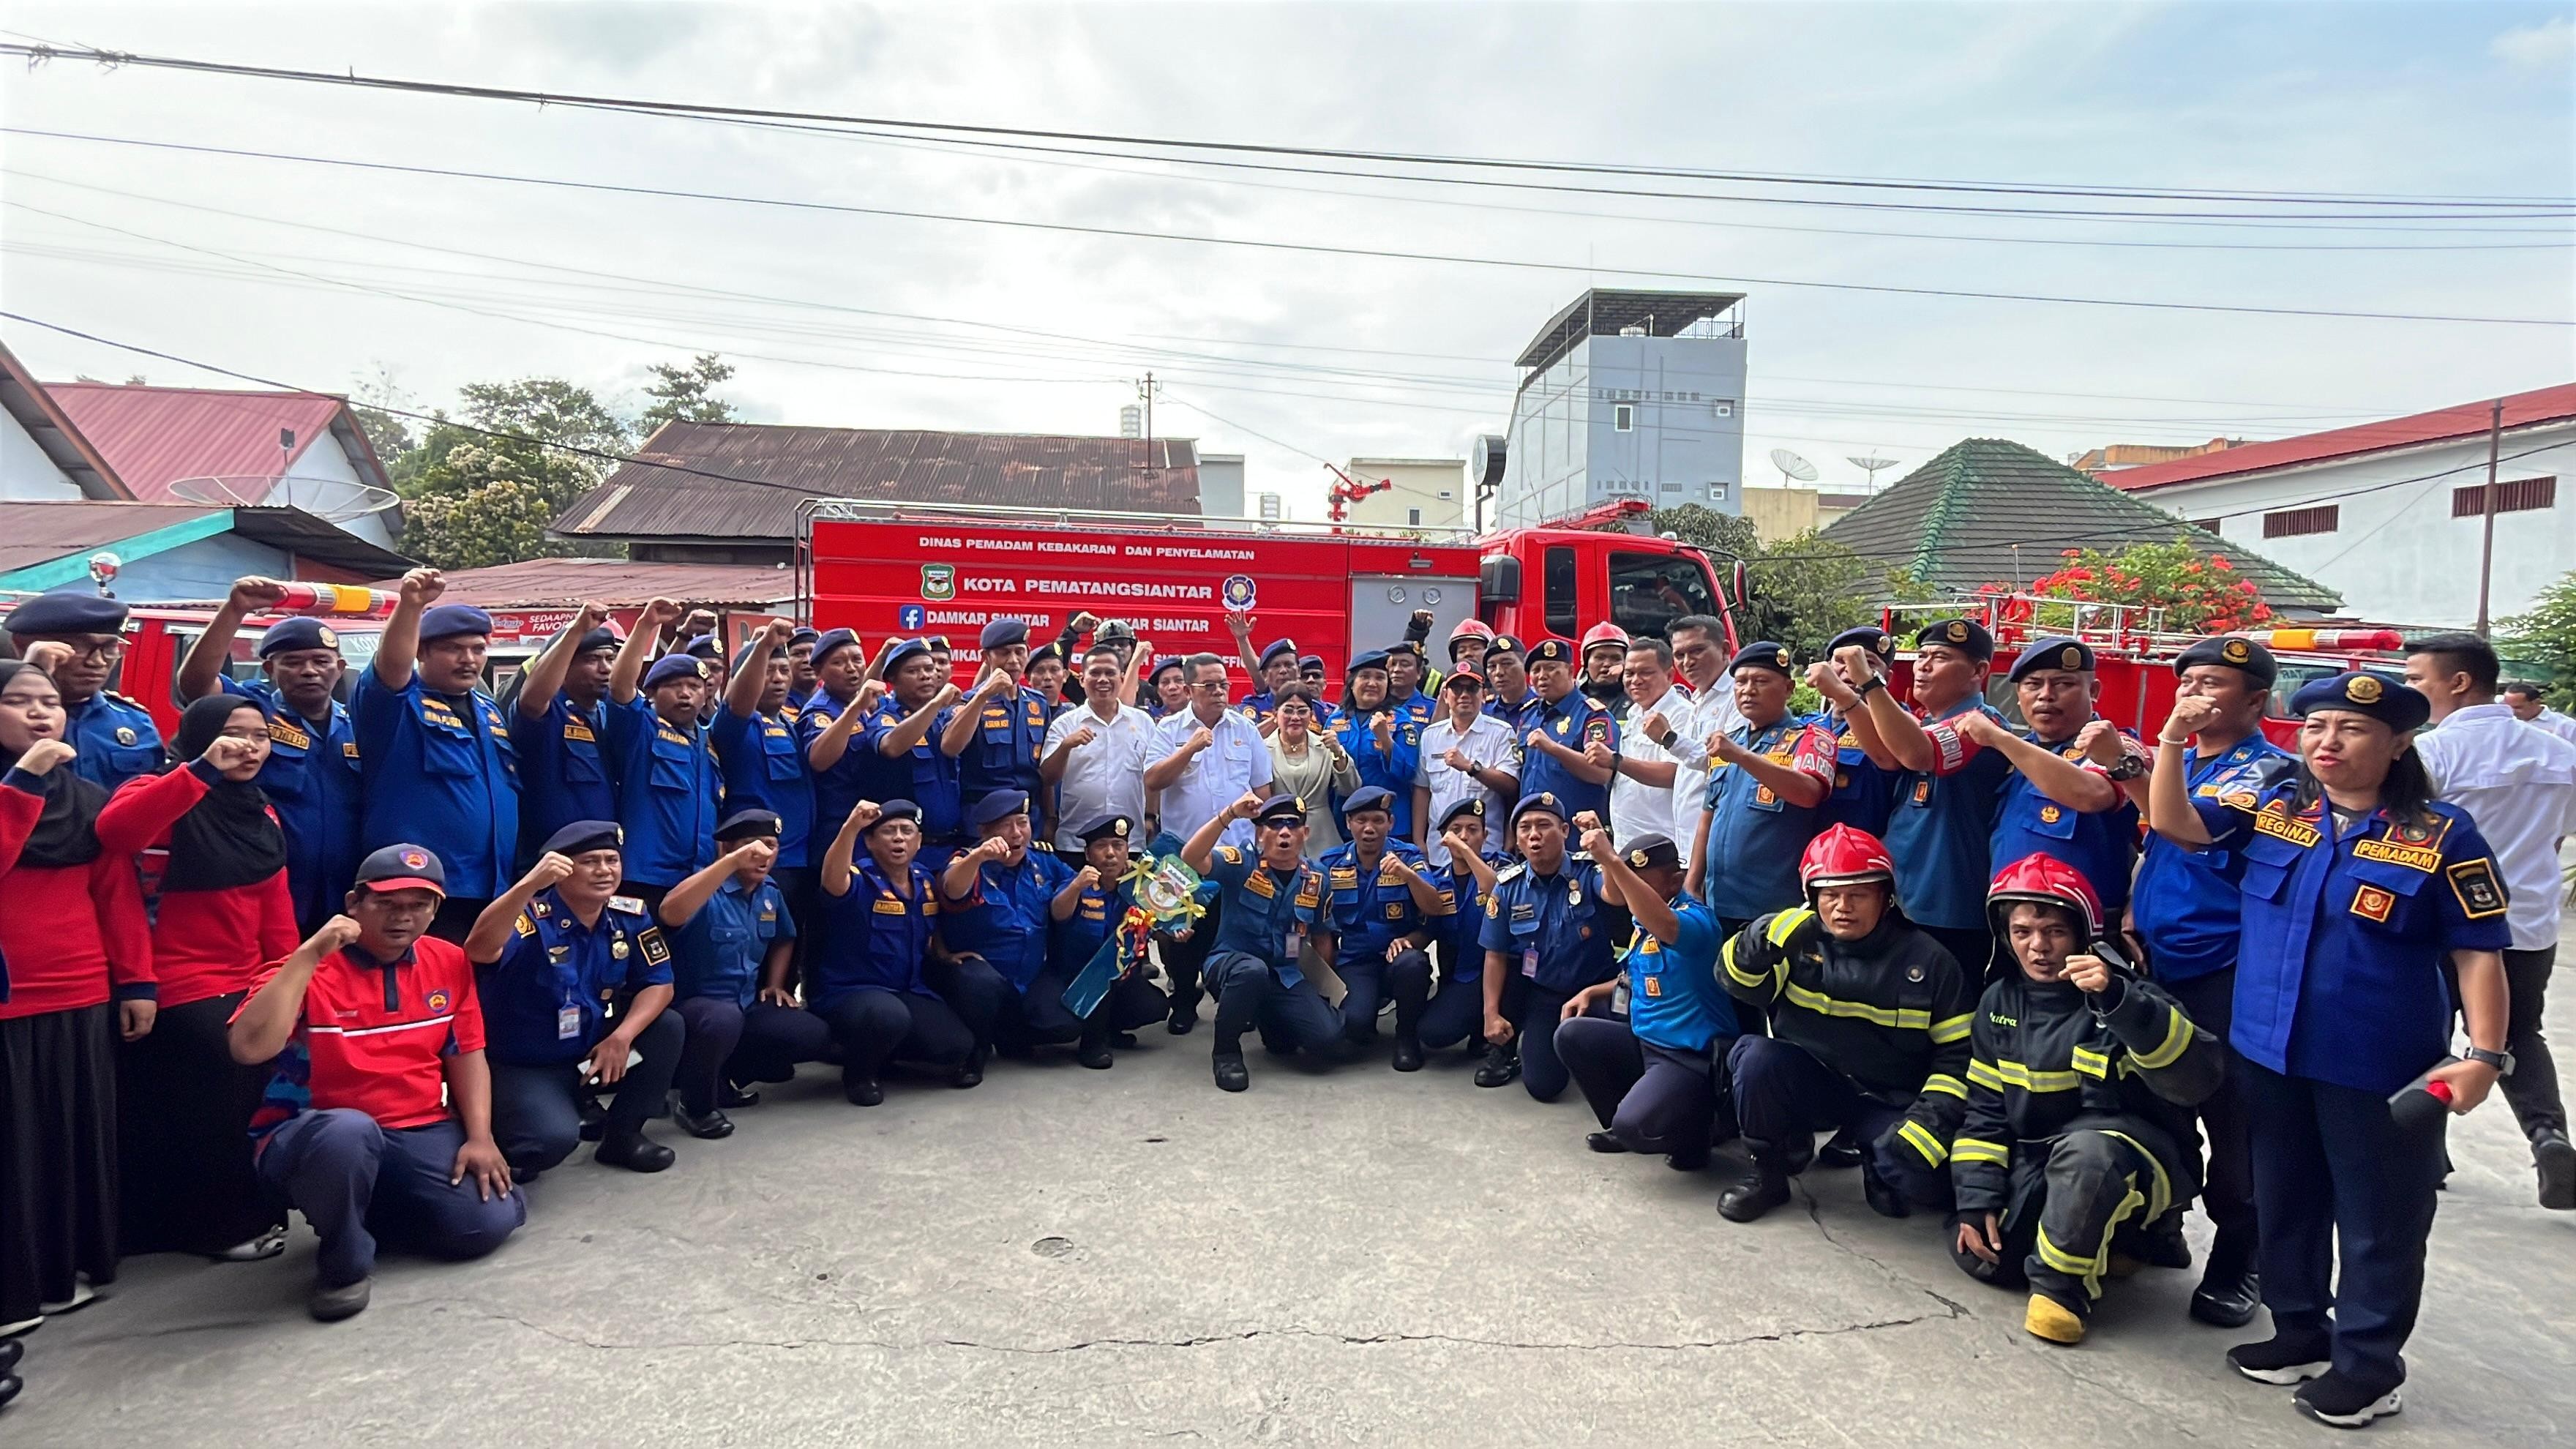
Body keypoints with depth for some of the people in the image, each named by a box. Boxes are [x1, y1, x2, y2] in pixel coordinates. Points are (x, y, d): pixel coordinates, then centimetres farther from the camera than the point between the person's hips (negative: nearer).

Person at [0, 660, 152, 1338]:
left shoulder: (89, 797, 9)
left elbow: (118, 892, 8)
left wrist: (136, 981, 3)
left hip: (80, 999, 4)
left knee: (77, 1134, 11)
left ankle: (67, 1267, 24)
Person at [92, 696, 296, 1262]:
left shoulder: (262, 813, 10)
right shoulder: (167, 797, -11)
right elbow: (114, 833, -35)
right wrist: (202, 771, -38)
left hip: (249, 986, 7)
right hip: (183, 991, -7)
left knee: (263, 1097, 12)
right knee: (216, 1109, 0)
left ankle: (253, 1210, 30)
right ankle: (230, 1224, 18)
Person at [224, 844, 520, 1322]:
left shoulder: (449, 963, 5)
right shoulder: (308, 970, -9)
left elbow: (466, 1056, 8)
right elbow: (249, 1048, -27)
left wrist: (479, 1138, -4)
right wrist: (309, 954, -25)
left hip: (422, 1135, 5)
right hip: (313, 1136, -5)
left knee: (487, 1221, -15)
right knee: (350, 1132, -41)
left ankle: (372, 1210, 17)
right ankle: (346, 1260, -12)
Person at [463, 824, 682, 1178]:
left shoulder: (630, 917, -4)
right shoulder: (531, 917, -21)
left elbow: (659, 984, -2)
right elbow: (479, 950, -42)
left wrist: (622, 1036, -19)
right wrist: (528, 884, -53)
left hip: (594, 1049, 6)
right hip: (522, 1067, -6)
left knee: (668, 1026, -14)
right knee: (555, 1137, -31)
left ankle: (622, 1135, 4)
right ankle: (494, 1150, 6)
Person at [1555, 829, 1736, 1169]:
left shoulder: (1695, 917, -20)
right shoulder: (1643, 919, 7)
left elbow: (1664, 925, -46)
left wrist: (1611, 861, -52)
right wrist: (1593, 992, 6)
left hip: (1693, 1057, -9)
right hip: (1644, 1043, 9)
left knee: (1635, 1128, -27)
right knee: (1571, 1034, -2)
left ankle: (1700, 1126, 7)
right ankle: (1622, 1126, 13)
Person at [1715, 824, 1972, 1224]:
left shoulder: (1928, 960, -6)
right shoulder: (1799, 939, -7)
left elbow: (1959, 1051, -3)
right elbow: (1739, 983, -21)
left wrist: (1928, 1119, -15)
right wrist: (1764, 939, -41)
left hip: (1893, 1102, -1)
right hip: (1811, 1082, 1)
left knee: (1924, 1182, -27)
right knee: (1757, 1055, -29)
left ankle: (1880, 1161, 11)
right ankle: (1768, 1172, -4)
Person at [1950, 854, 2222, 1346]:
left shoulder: (2122, 998, -14)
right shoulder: (1999, 1002, 2)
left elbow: (2200, 1077, -32)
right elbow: (1985, 1110, 6)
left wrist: (2118, 1000, -44)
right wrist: (1977, 1199, -4)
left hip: (2140, 1163, -6)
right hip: (2036, 1158, 6)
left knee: (2085, 1150, -39)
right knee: (1978, 1252, -12)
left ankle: (2063, 1286, -18)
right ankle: (2099, 1240, 15)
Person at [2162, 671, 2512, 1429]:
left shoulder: (2442, 835, -8)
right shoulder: (2271, 810, 2)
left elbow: (2479, 952, -6)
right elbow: (2173, 822, -6)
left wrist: (2485, 1055, -12)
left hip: (2381, 1068, -4)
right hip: (2272, 1053, 4)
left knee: (2379, 1221, 9)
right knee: (2285, 1202, 18)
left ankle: (2368, 1363, 24)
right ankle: (2301, 1330, 35)